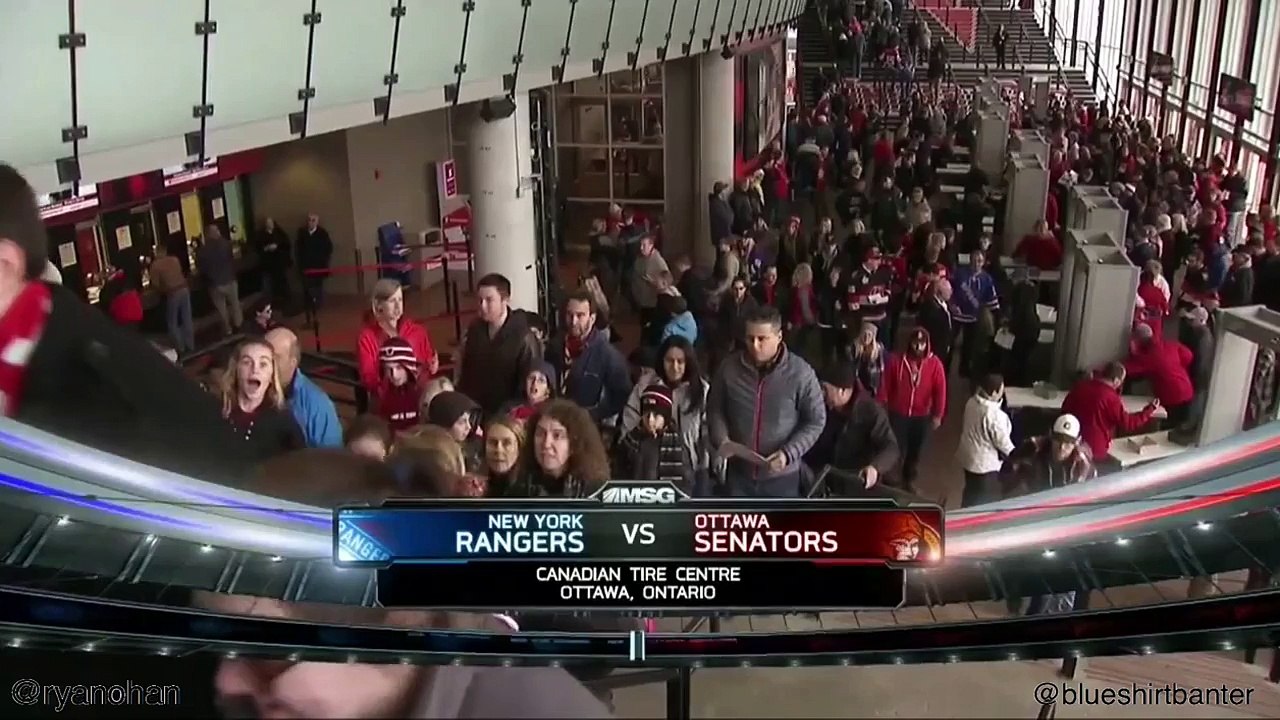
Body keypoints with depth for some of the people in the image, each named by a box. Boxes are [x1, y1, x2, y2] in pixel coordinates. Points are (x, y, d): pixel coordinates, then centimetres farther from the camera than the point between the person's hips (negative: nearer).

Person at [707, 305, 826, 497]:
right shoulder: (729, 368, -7)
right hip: (739, 473, 2)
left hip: (781, 476, -2)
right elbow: (715, 408, 8)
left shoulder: (800, 373, -15)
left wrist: (788, 453, -19)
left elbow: (815, 421, -6)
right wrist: (720, 439, -11)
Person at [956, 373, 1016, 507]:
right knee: (986, 500, 7)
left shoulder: (972, 402, -4)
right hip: (985, 462, -9)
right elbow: (1001, 440, -20)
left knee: (971, 493, 25)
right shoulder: (994, 414, -29)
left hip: (969, 456, 9)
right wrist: (1014, 455, -3)